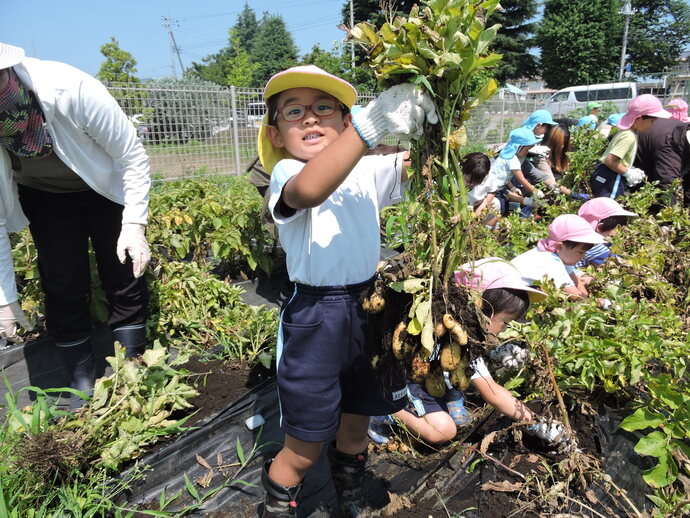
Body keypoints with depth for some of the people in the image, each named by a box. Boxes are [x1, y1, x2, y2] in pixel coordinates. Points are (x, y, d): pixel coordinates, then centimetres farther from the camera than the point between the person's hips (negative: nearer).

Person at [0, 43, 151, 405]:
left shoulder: (71, 90, -36)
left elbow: (132, 155, -21)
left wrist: (135, 224, -24)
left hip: (107, 188, -1)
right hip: (44, 198, 2)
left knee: (126, 281, -2)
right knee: (63, 289, -4)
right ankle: (82, 384, 14)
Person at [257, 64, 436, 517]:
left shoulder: (366, 170, 6)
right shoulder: (286, 173, -11)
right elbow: (307, 190, -36)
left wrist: (432, 121, -19)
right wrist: (373, 122, -44)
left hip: (368, 307, 5)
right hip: (314, 318, -5)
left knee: (355, 428, 25)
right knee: (304, 449, 9)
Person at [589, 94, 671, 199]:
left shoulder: (625, 131, 11)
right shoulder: (629, 137, -18)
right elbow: (610, 160, -25)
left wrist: (629, 169, 10)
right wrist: (628, 172, -12)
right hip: (609, 180, -10)